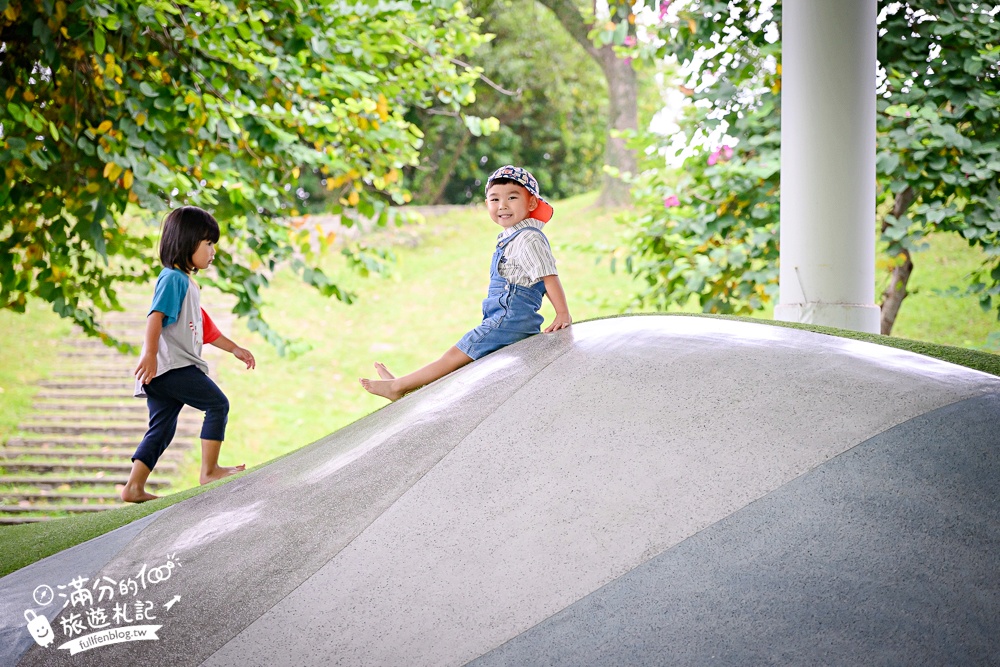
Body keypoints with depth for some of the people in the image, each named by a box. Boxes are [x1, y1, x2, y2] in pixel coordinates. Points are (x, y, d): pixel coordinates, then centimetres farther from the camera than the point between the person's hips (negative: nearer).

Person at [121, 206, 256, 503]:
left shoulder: (186, 282, 24)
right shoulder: (173, 278, -9)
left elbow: (204, 327, 30)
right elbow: (156, 315, -21)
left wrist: (235, 349, 32)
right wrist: (150, 353, -32)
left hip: (164, 372, 10)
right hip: (172, 365, -10)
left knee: (162, 429, 9)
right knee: (218, 404, -3)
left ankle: (134, 487, 7)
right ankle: (209, 471, 0)